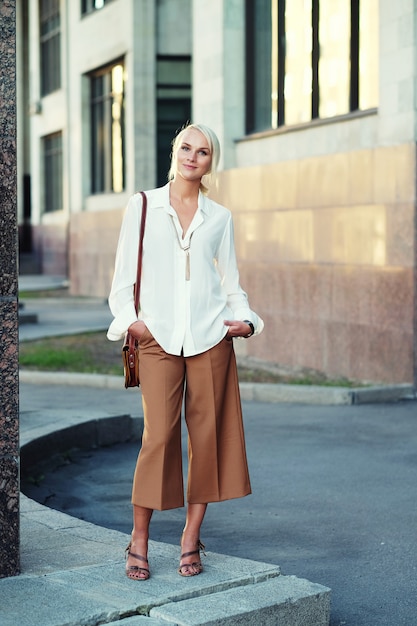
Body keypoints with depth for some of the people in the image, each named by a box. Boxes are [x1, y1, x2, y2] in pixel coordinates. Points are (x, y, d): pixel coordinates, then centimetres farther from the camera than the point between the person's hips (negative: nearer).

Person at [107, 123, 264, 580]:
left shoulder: (219, 217, 11)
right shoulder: (143, 206, 6)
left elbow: (231, 281, 13)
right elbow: (124, 275, 7)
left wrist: (245, 319, -4)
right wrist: (128, 318, -7)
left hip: (210, 335, 2)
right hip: (159, 337, -2)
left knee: (208, 433, 1)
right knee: (158, 436, -7)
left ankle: (190, 540, 13)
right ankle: (139, 541, 7)